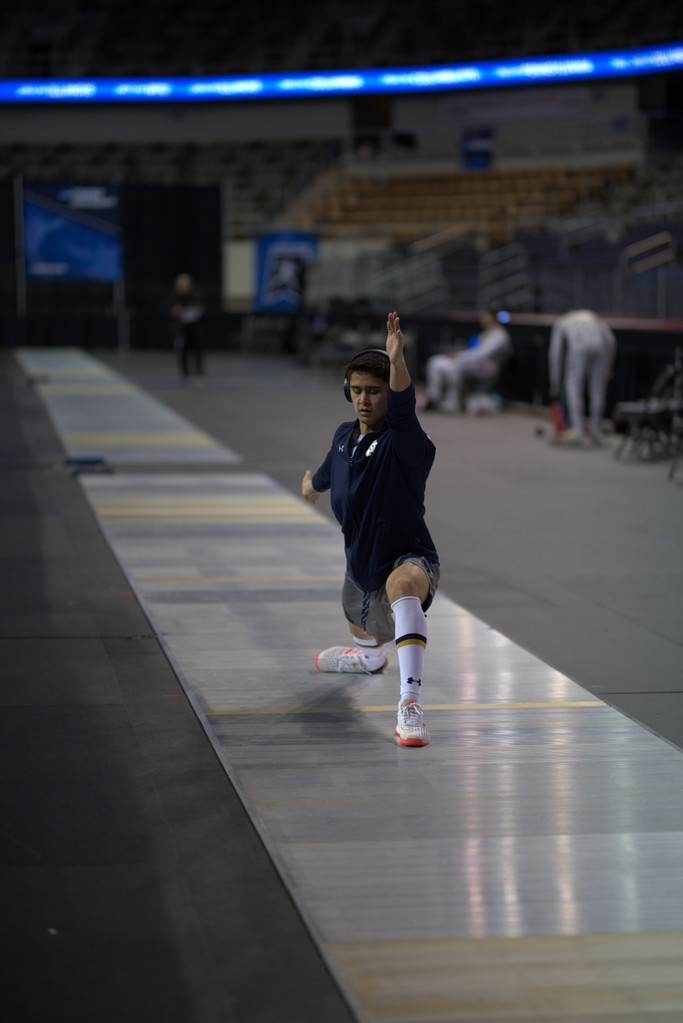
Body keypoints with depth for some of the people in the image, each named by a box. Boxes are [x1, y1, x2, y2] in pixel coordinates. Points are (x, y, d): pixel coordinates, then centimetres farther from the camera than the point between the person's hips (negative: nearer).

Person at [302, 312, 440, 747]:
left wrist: (397, 359, -66)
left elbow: (403, 405, -47)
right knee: (364, 630, 37)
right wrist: (315, 481, 50)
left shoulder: (405, 443, -22)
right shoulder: (344, 437, 1)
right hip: (361, 566, 9)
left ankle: (410, 701, -52)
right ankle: (369, 656, 77)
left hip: (409, 558, -9)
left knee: (403, 583, -45)